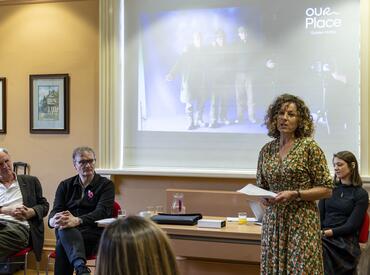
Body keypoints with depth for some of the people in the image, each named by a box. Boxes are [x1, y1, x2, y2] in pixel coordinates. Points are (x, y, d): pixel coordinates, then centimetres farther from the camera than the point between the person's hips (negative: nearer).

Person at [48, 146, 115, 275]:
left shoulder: (106, 185, 8)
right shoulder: (65, 185, 21)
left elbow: (102, 212, -9)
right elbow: (56, 210, 9)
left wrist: (77, 220, -29)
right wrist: (53, 220, -20)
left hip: (93, 232, -2)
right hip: (66, 232, 2)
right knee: (64, 228, -38)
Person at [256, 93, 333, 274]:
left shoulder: (309, 147, -5)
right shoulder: (267, 150, 9)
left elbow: (326, 189, -5)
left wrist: (294, 194, -16)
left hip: (302, 223, -4)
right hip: (273, 222, 4)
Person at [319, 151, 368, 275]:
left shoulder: (361, 194, 5)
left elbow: (351, 226, -4)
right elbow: (319, 216, 10)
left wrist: (326, 233, -16)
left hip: (345, 241, -3)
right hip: (323, 236, 3)